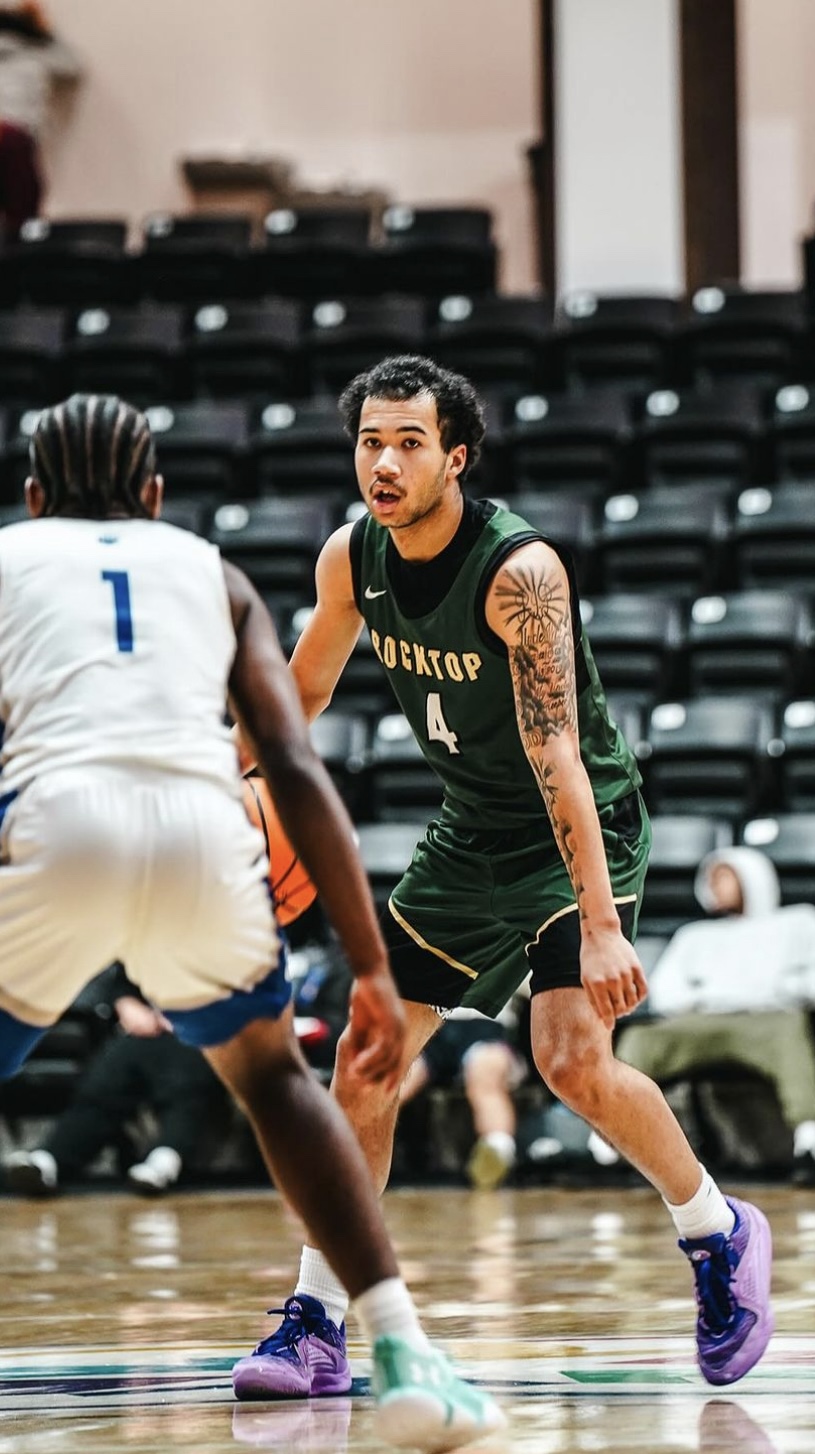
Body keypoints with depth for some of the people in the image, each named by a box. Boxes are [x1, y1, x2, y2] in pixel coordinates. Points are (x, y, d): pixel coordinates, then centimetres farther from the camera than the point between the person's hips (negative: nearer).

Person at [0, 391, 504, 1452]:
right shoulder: (210, 572, 30)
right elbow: (298, 770, 18)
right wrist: (373, 969, 17)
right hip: (204, 824, 2)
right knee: (272, 1076, 28)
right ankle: (406, 1356, 13)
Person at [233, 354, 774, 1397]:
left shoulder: (520, 570, -27)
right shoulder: (352, 559, -6)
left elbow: (554, 750, -33)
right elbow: (304, 689, 13)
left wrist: (601, 923, -38)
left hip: (579, 829, -7)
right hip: (473, 836, 7)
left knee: (573, 1060, -22)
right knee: (366, 1057, 1)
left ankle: (720, 1236, 3)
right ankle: (316, 1321, 9)